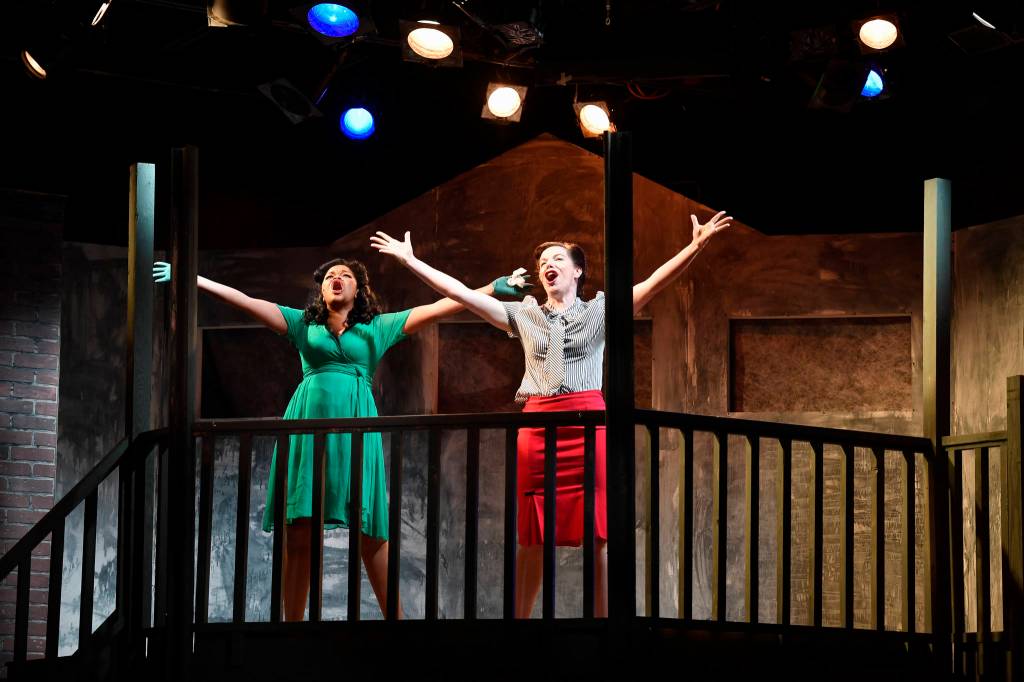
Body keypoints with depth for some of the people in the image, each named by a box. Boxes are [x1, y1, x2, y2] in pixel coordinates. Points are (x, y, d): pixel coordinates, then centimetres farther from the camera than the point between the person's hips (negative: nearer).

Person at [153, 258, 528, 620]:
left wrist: (492, 289, 6)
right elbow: (245, 301, 10)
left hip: (354, 425, -1)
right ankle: (292, 620, 0)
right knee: (298, 532, -3)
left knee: (371, 533, -6)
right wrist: (194, 280, 3)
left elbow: (435, 309, 11)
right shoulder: (302, 323, 16)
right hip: (308, 422, 1)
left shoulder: (377, 327, 16)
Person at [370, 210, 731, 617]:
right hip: (537, 425, 2)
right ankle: (519, 619, 8)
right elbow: (461, 293, 13)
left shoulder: (599, 310, 9)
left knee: (597, 537, -4)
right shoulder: (524, 315, 15)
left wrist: (696, 246, -13)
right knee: (532, 540, 3)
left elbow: (655, 283, -1)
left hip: (587, 422, -2)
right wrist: (411, 261, 9)